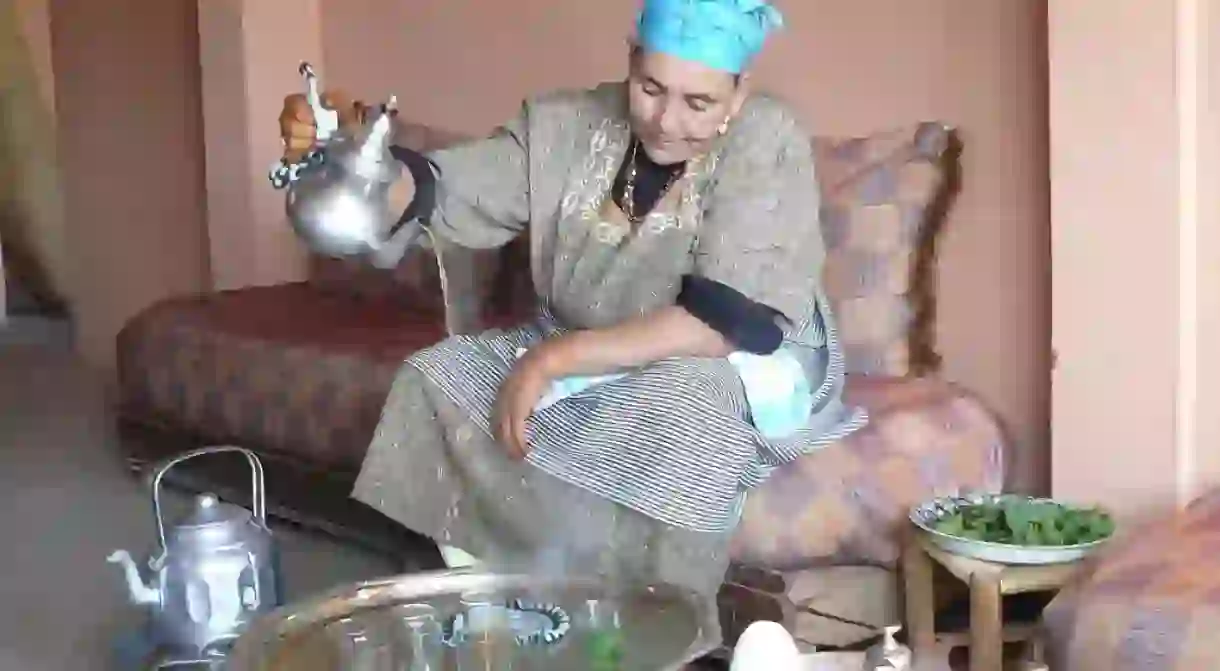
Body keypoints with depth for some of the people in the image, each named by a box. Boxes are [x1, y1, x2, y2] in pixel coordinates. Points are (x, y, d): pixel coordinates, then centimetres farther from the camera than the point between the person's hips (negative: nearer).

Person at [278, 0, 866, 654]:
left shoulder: (766, 144, -22)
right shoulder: (565, 126, -8)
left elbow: (729, 320, -29)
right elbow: (440, 190, -14)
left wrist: (557, 357, -29)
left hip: (743, 365, -4)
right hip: (570, 354, 5)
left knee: (680, 406, -37)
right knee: (435, 379, -14)